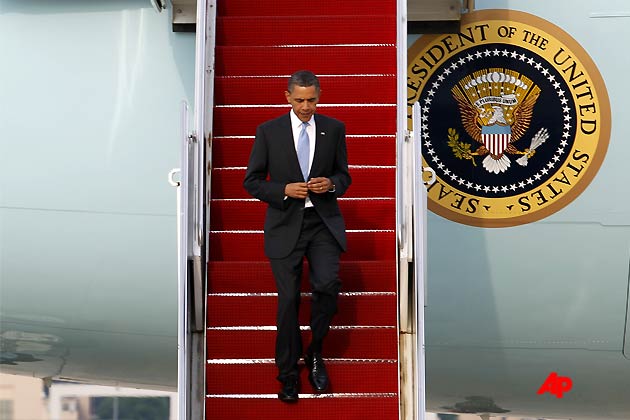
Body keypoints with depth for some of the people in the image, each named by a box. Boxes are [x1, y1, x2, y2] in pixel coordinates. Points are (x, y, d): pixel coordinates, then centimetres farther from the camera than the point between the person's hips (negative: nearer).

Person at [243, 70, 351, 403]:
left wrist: (331, 184, -10)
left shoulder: (333, 129, 6)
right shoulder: (269, 131, 0)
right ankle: (288, 373, 15)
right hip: (286, 224, -1)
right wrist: (285, 190, -15)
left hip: (323, 222, 1)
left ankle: (315, 353, 6)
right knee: (288, 298, 1)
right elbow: (252, 182, 2)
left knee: (328, 283, -19)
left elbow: (344, 176, 13)